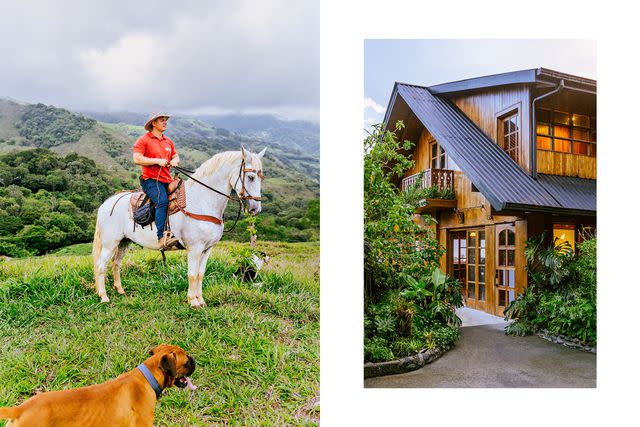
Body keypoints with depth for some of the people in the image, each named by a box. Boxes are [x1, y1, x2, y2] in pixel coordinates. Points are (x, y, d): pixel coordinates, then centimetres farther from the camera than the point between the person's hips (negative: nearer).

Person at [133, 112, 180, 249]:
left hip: (167, 180, 7)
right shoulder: (143, 140, 1)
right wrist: (157, 161, -14)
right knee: (162, 201, -32)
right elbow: (137, 159, -10)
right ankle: (161, 237, -37)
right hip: (151, 180, -7)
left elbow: (176, 156, 32)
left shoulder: (168, 141, 22)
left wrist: (174, 161, 7)